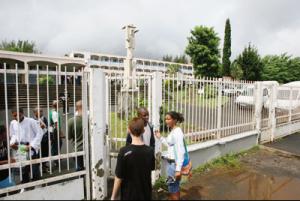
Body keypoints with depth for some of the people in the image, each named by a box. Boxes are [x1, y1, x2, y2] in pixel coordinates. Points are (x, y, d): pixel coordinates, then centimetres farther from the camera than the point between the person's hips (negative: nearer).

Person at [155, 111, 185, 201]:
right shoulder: (173, 131, 8)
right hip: (171, 162, 9)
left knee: (173, 189, 6)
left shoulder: (177, 132, -20)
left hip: (174, 163, -9)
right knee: (175, 187, 22)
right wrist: (160, 137, 15)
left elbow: (180, 152, -23)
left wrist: (178, 169, -24)